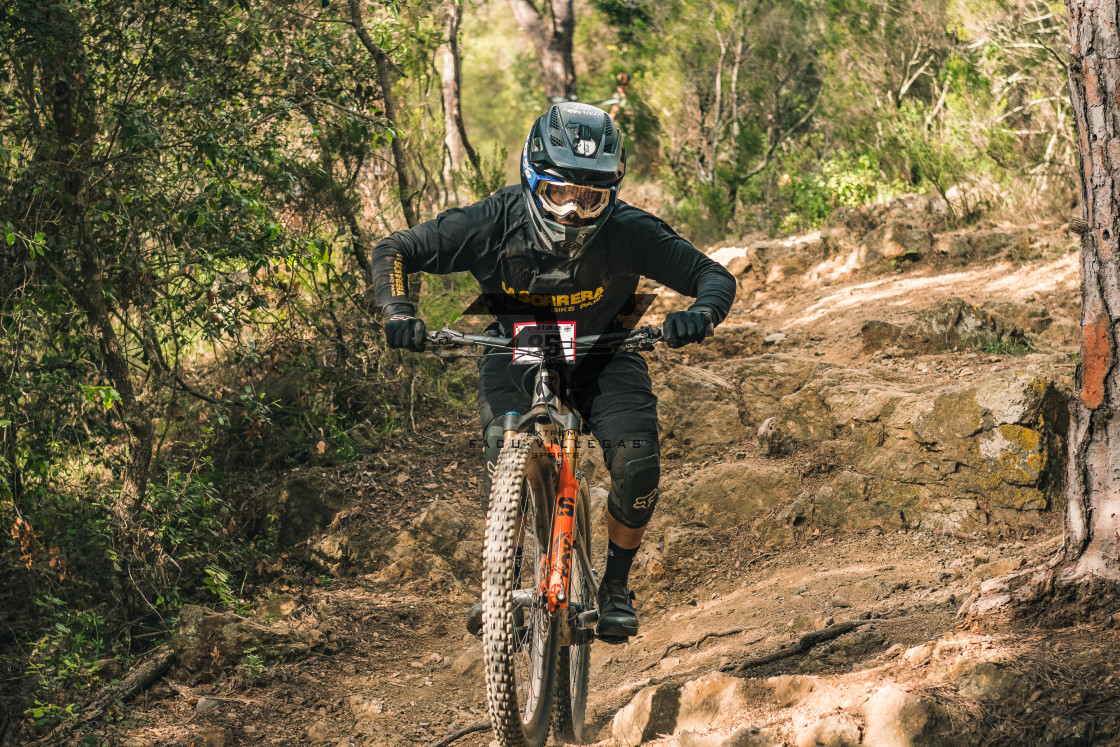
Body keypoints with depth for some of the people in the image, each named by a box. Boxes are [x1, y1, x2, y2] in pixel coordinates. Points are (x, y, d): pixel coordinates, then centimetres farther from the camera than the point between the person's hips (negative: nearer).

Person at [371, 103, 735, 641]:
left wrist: (701, 314, -45)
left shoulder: (628, 232, -29)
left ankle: (615, 587, 1)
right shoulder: (494, 223, -28)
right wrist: (398, 312, -37)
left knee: (638, 462, -24)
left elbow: (715, 277, -22)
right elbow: (393, 252, -18)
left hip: (601, 357, 0)